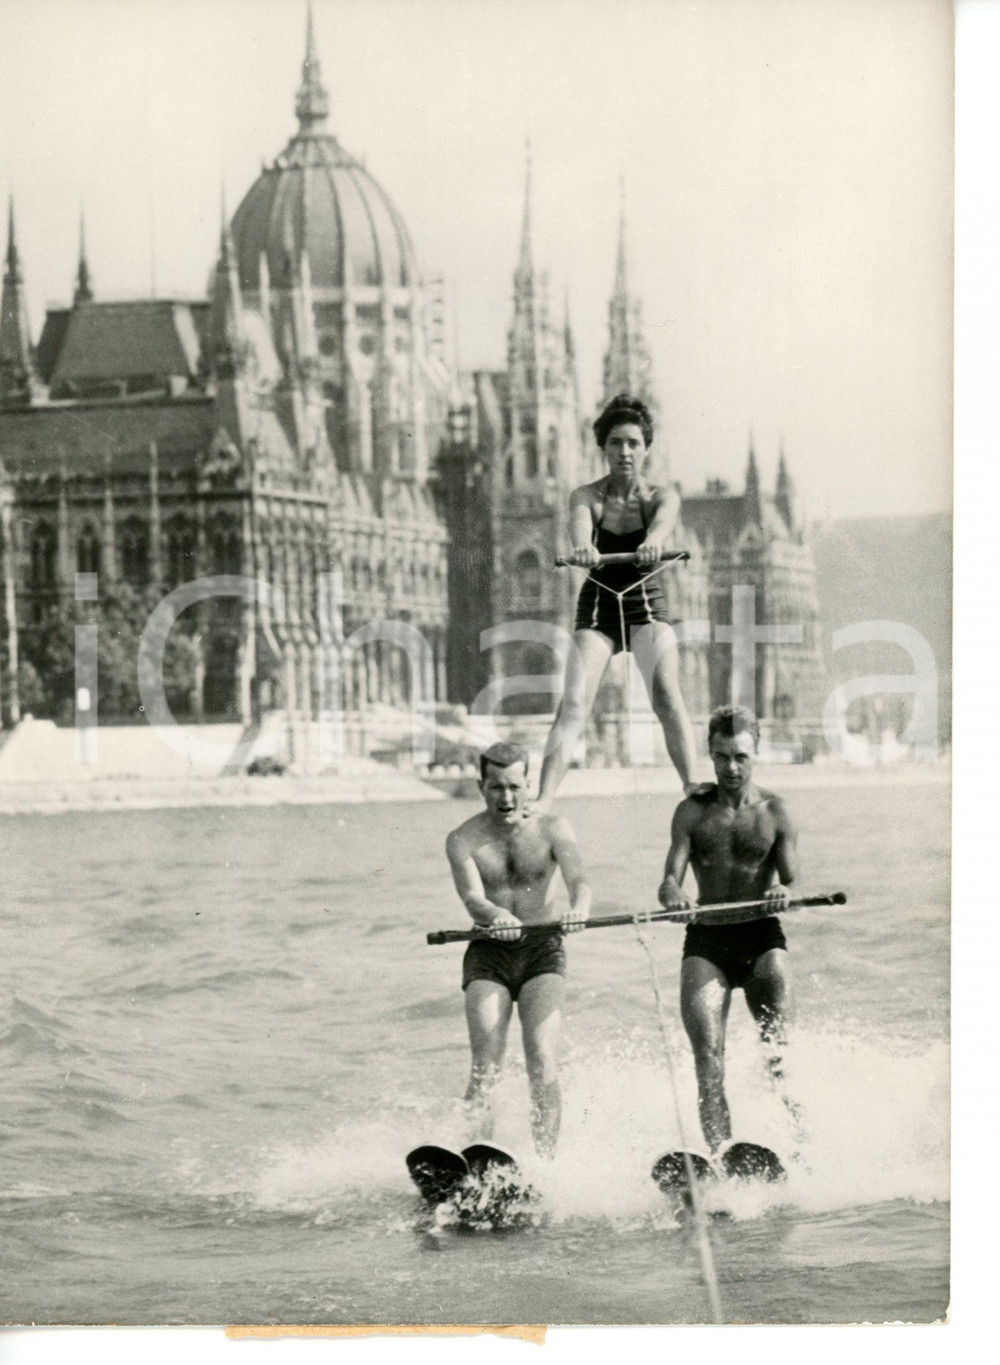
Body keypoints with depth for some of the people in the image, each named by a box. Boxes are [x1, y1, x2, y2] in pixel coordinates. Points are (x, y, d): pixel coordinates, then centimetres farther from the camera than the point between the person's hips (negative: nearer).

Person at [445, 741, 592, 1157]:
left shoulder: (551, 829, -1)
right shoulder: (463, 839, -4)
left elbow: (577, 879, -16)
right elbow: (472, 897, -20)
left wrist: (579, 908, -40)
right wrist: (494, 915, -43)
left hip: (542, 949, 0)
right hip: (489, 954, 0)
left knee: (541, 1057, -16)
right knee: (486, 1066, -13)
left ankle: (546, 1160, -17)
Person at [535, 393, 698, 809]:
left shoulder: (661, 496, -4)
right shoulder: (587, 497, -4)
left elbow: (664, 519, -28)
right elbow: (580, 523, -27)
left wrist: (653, 541, -53)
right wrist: (582, 548, -52)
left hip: (648, 602, 0)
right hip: (597, 604, 0)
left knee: (666, 696, -19)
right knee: (574, 702, -13)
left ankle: (694, 790, -15)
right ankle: (543, 799, -18)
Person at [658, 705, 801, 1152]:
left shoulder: (774, 812, 6)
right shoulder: (692, 811, 8)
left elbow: (791, 879, 0)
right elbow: (671, 875, -1)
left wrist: (783, 892, -25)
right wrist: (672, 893, -25)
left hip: (761, 934, 0)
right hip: (706, 936, 0)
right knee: (707, 1051, -14)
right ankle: (720, 1151, -18)